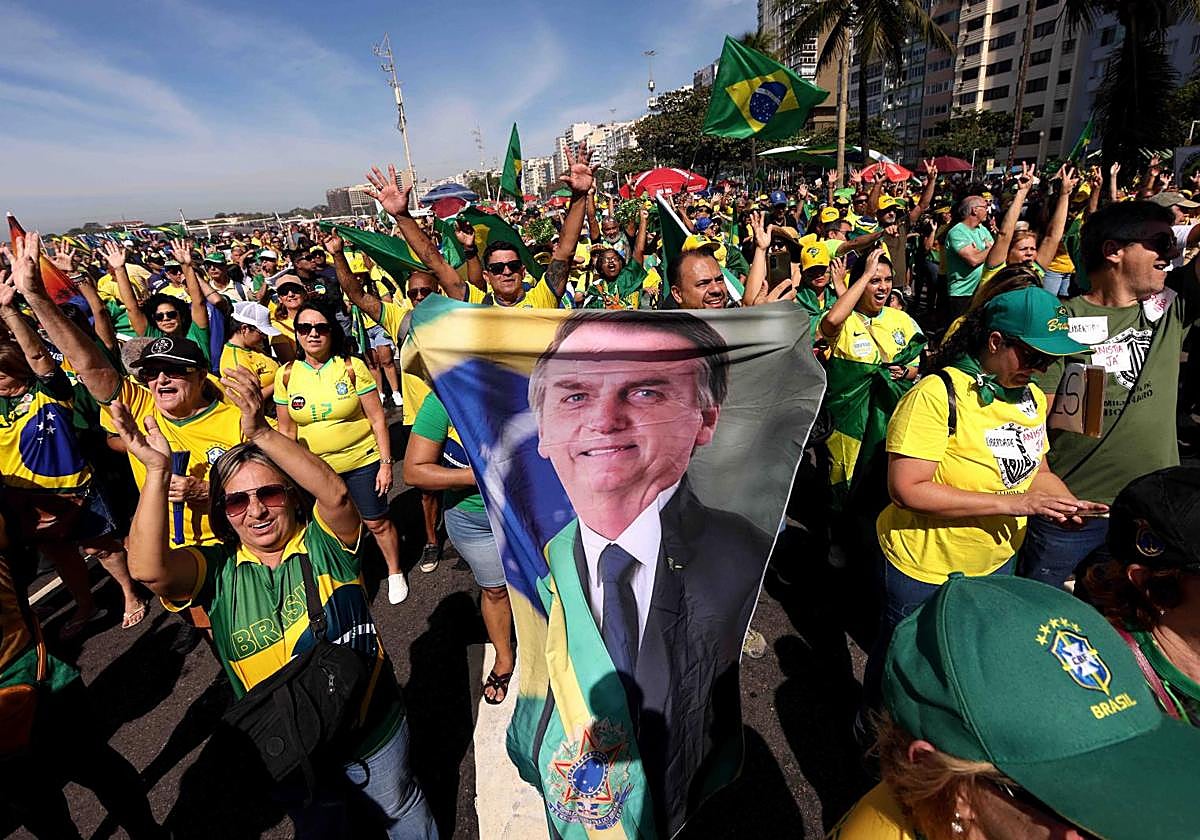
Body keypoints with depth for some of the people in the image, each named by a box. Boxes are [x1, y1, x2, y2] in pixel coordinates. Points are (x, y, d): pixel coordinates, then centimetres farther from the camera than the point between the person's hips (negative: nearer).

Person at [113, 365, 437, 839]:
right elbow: (148, 569, -29)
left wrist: (261, 433, -44)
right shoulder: (216, 570, -10)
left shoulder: (325, 541, -16)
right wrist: (157, 471, -38)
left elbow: (335, 494, -37)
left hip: (373, 731, -2)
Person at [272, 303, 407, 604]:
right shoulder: (286, 375, -4)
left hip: (362, 461, -2)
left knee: (376, 521, 9)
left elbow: (377, 418, -10)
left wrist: (386, 463, -12)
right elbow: (286, 430, 5)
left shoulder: (352, 366, -12)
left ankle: (395, 573, 33)